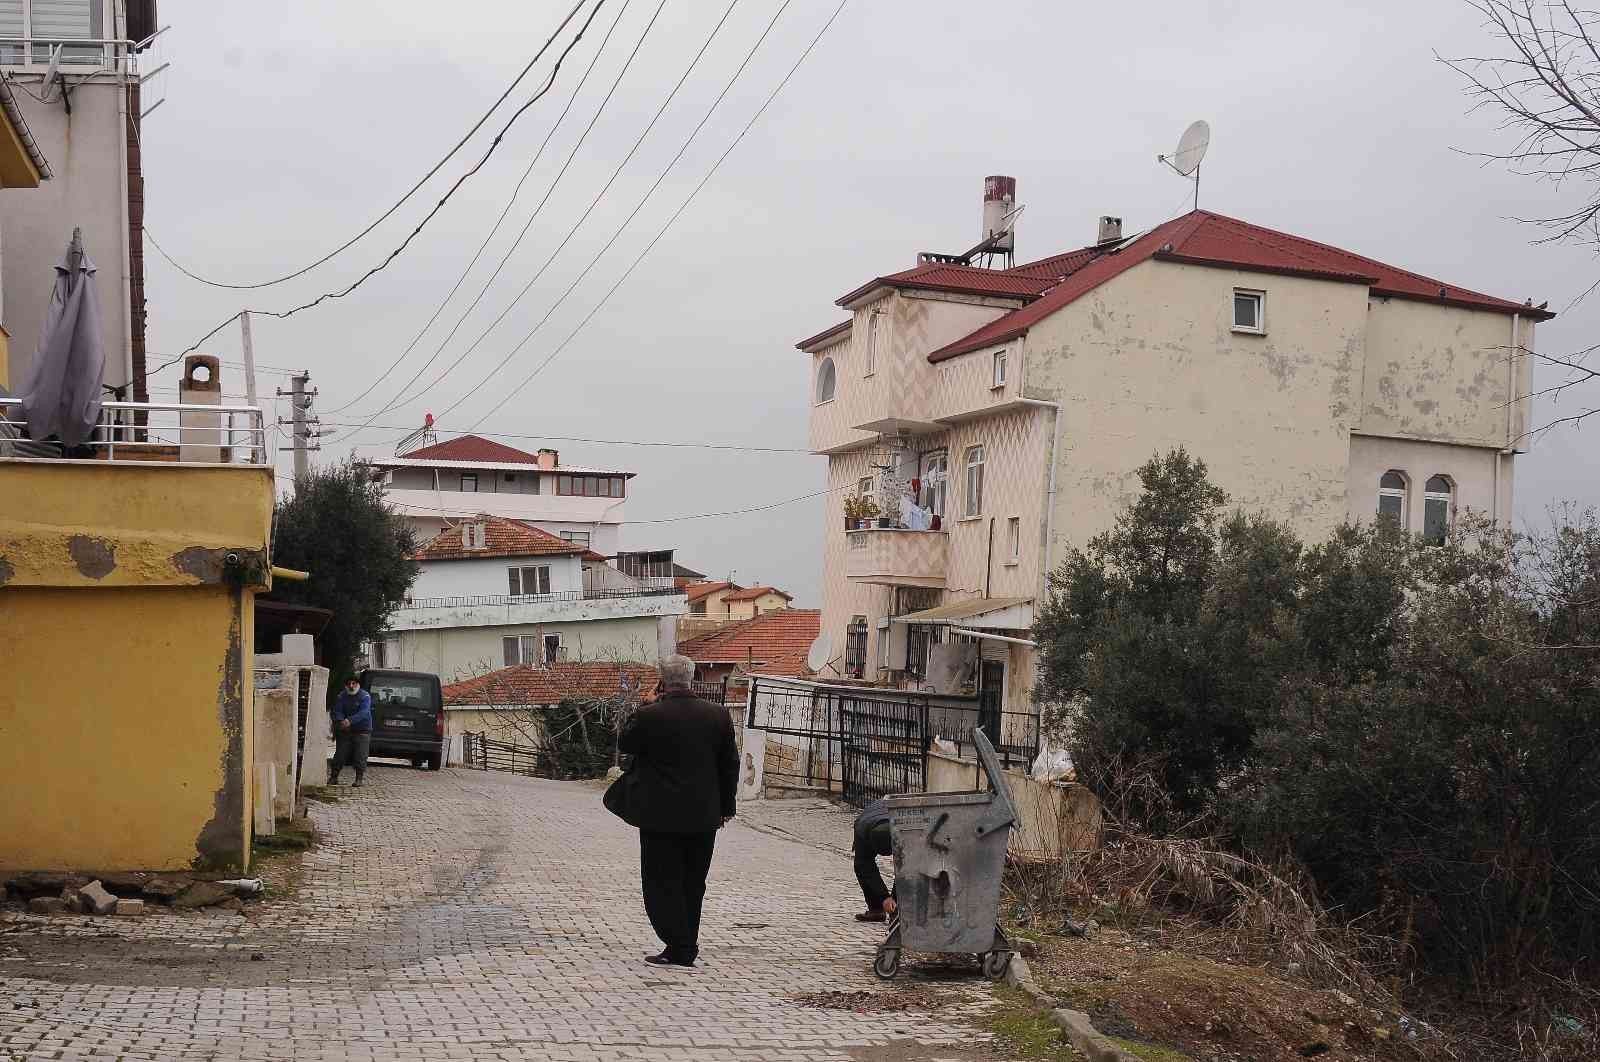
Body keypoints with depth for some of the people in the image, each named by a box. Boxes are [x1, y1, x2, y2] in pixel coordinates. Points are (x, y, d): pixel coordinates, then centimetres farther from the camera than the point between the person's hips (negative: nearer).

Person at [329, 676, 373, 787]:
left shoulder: (365, 696, -8)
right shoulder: (342, 696, 5)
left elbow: (363, 712, -22)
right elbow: (337, 711, -3)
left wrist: (350, 720, -37)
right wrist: (341, 721, -26)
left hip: (362, 731, -3)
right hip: (344, 731, 3)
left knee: (360, 756, -7)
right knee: (340, 755, 3)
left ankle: (359, 779, 1)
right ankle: (333, 777, 12)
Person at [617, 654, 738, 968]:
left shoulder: (649, 716, -15)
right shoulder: (718, 715, -2)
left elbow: (624, 745, 3)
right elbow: (730, 764, 6)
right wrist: (726, 806, 17)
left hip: (661, 817, -4)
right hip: (704, 816, 4)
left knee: (663, 883, 6)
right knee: (692, 884, 16)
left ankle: (679, 948, 3)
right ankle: (687, 947, 23)